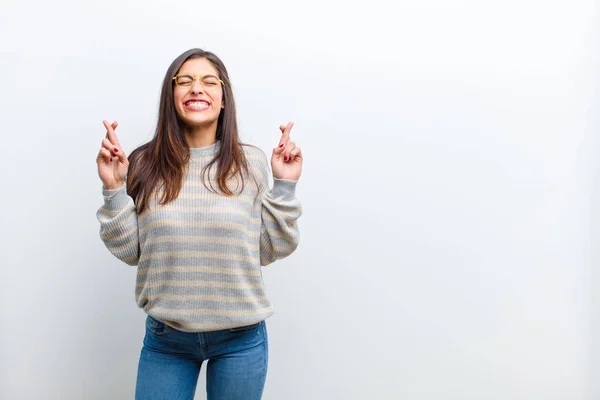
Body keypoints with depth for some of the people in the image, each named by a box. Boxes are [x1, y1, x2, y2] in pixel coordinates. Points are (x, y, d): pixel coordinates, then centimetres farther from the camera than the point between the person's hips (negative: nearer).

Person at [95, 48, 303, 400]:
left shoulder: (252, 162, -5)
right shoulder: (145, 164, -3)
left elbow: (271, 250, -2)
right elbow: (129, 251, 1)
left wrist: (285, 185, -10)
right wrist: (114, 188, -9)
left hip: (240, 336, 0)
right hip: (164, 337, 1)